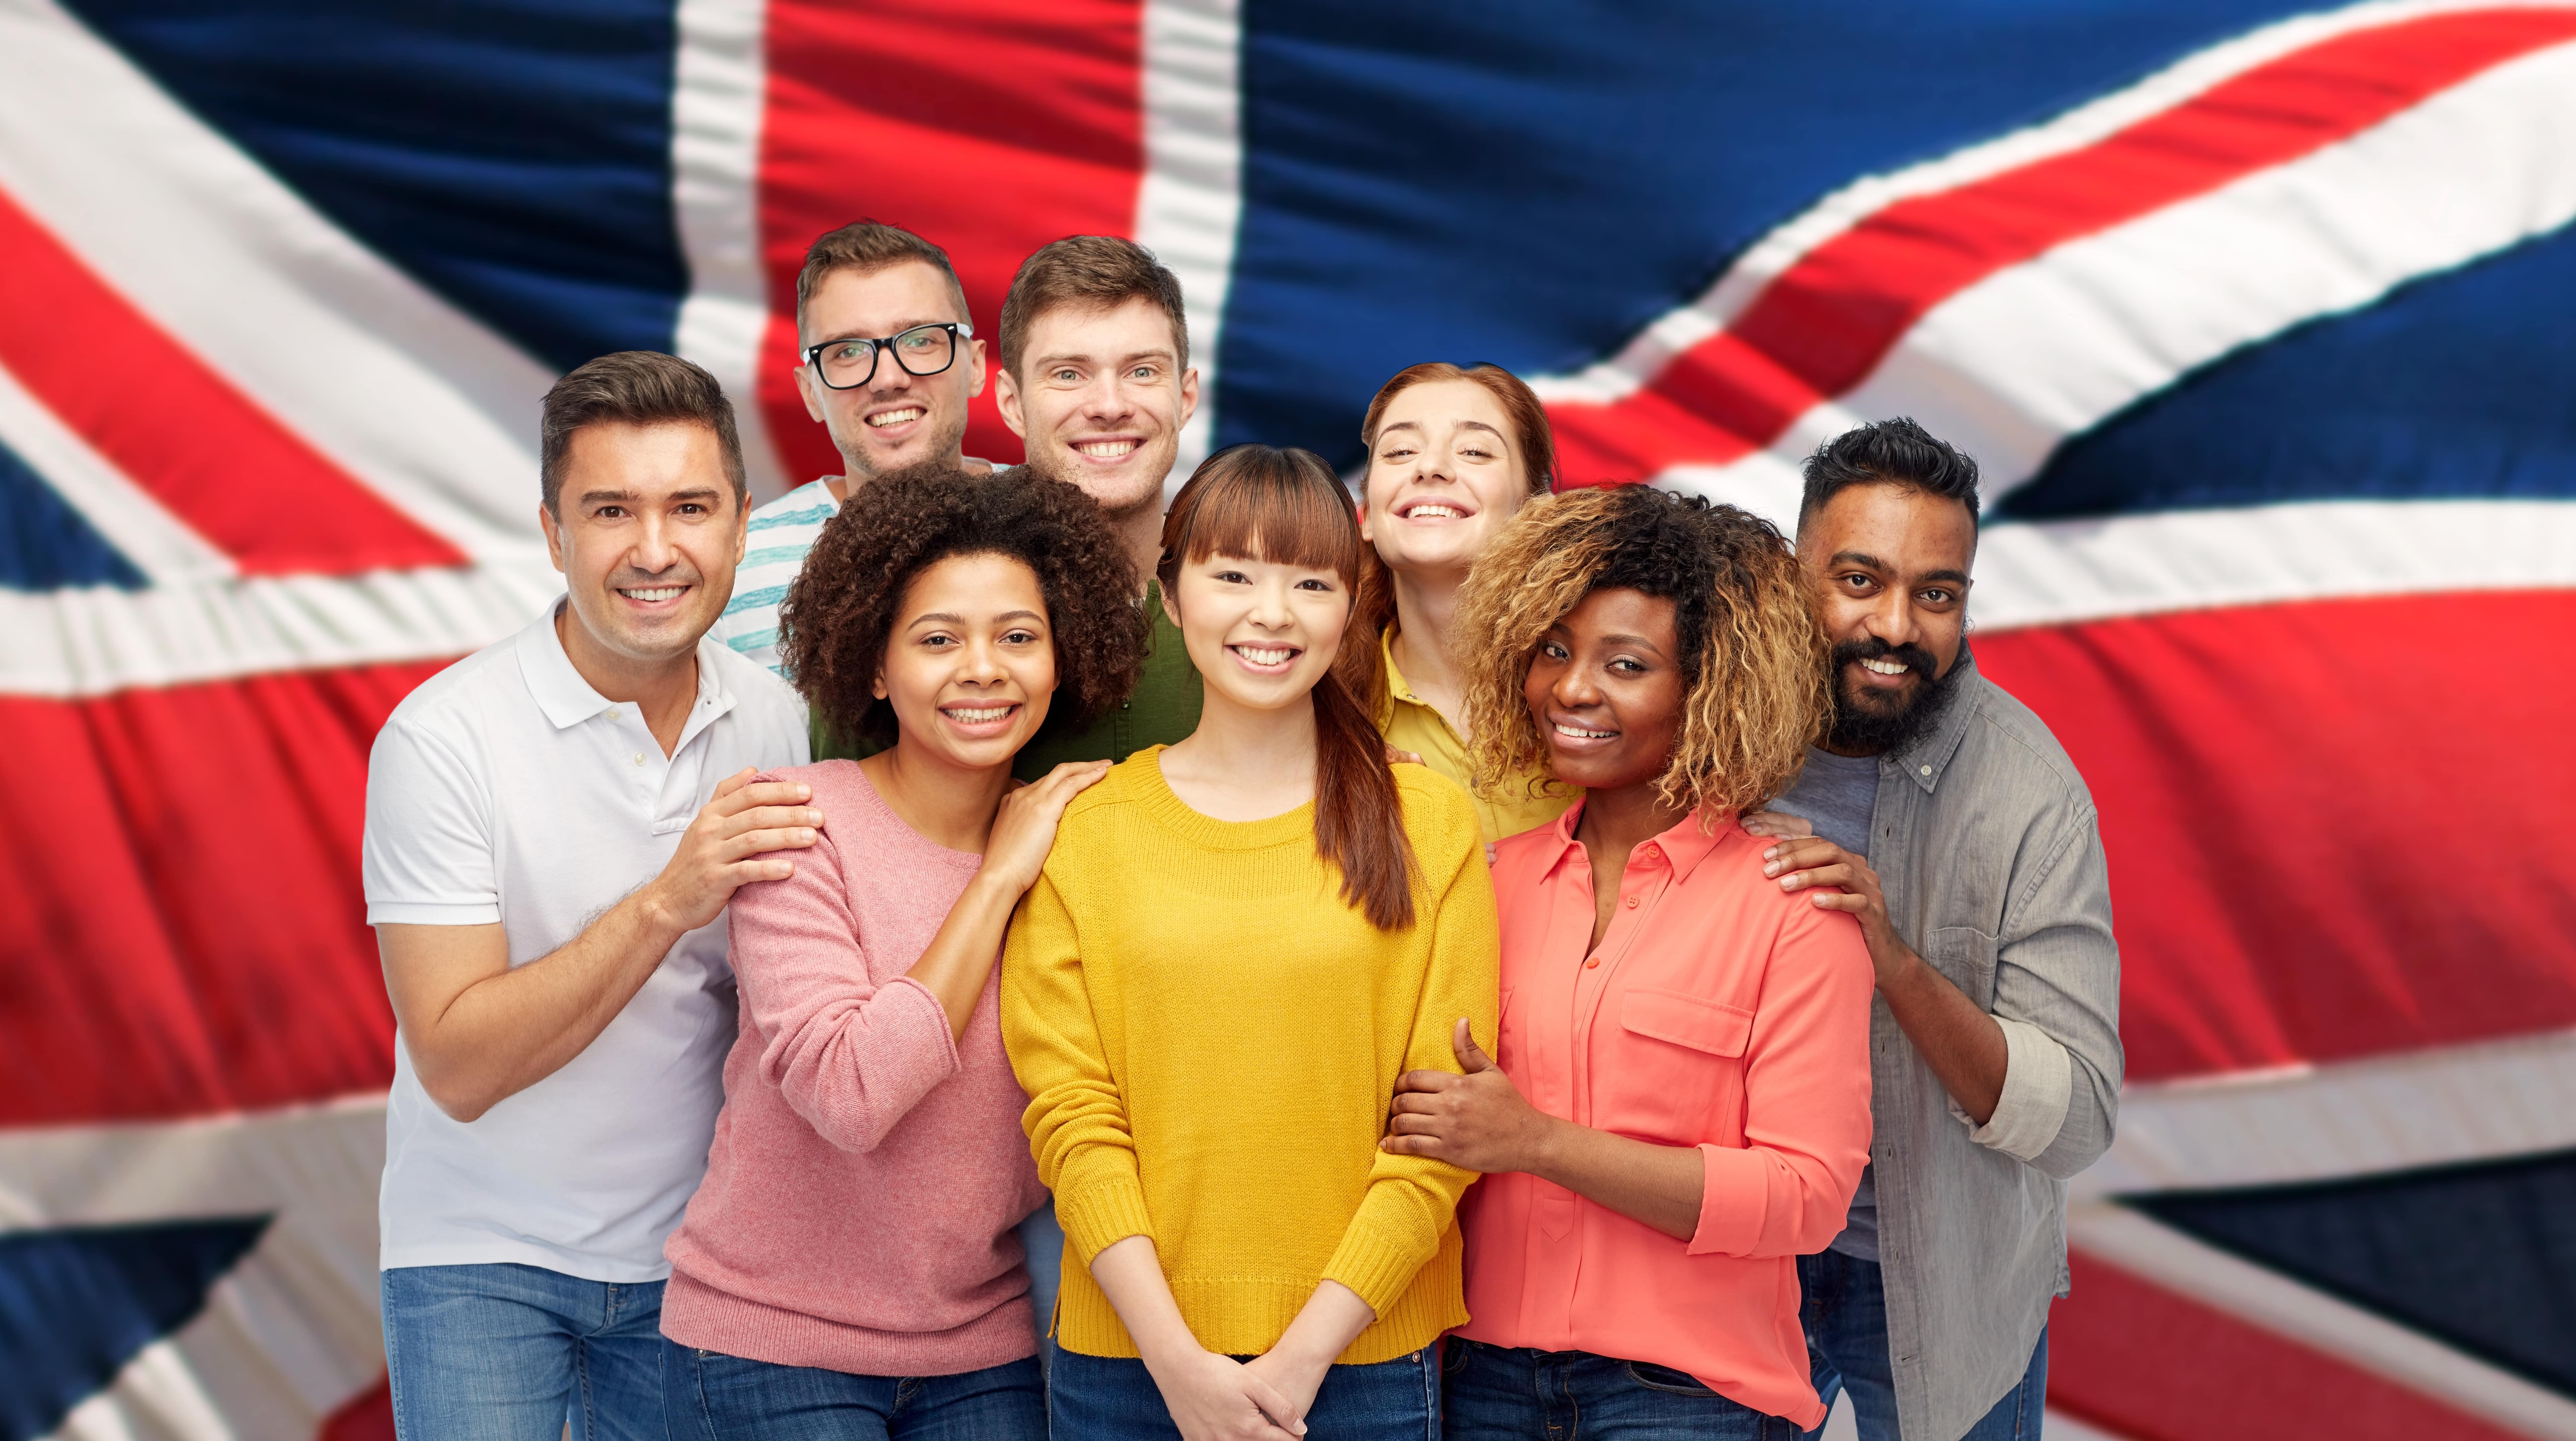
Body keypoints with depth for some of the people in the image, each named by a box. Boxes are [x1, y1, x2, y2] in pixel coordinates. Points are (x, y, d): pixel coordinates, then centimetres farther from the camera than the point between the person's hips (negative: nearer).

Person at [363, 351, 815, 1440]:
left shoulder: (777, 722, -1)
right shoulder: (444, 736, -16)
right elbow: (457, 1065, -20)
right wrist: (666, 905, -29)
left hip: (692, 1254, 4)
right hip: (483, 1256, -4)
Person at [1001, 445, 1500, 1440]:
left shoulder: (1430, 824, 1)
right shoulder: (1085, 829, 3)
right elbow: (1069, 1112, -2)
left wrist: (1307, 1350, -10)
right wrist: (1178, 1358, -11)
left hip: (1362, 1360, 0)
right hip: (1126, 1359, 1)